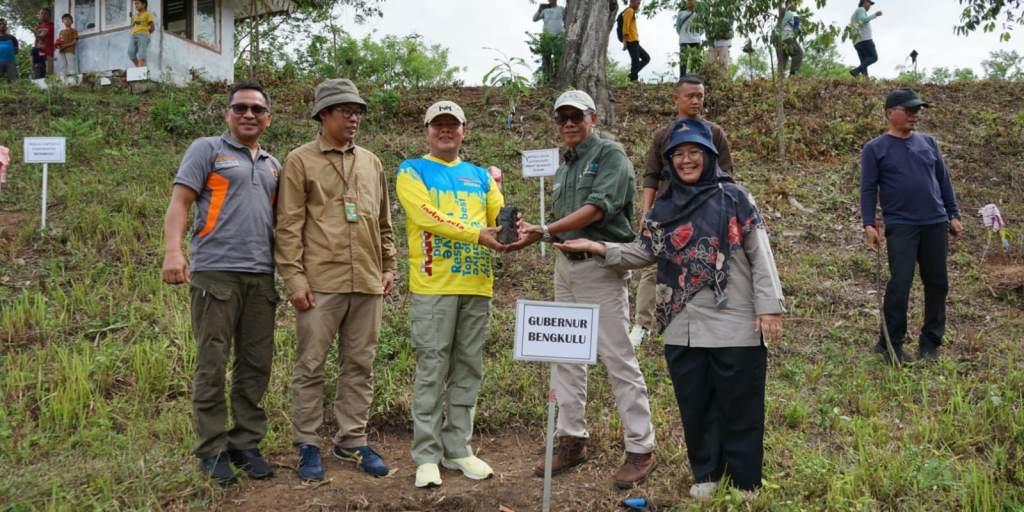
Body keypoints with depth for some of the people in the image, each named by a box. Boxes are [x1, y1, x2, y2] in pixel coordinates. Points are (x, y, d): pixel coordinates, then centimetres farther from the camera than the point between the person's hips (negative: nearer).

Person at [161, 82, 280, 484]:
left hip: (262, 275, 5)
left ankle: (246, 443, 16)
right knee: (212, 365, -1)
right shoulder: (207, 149, 4)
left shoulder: (273, 165, 20)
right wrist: (172, 250, -18)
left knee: (256, 365, 6)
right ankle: (212, 449, 8)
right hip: (216, 271, -5)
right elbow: (180, 201, -4)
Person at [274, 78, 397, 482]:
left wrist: (388, 266, 13)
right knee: (311, 366, 3)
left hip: (367, 283, 5)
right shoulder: (300, 161, 0)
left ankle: (352, 441, 19)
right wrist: (294, 277, -11)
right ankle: (308, 445, 13)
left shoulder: (371, 162, 15)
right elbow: (289, 226, -5)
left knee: (359, 365, 9)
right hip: (320, 282, -4)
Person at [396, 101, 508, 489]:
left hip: (476, 285, 5)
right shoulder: (412, 171, 3)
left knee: (468, 369, 9)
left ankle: (458, 449, 20)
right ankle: (427, 455, 5)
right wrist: (478, 234, -20)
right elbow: (427, 217, -12)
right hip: (433, 285, -5)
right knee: (432, 371, -2)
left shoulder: (480, 176, 18)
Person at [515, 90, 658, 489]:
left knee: (618, 358, -5)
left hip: (601, 265, -8)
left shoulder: (610, 154, -7)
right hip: (565, 265, 8)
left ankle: (641, 448, 3)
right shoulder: (564, 167, 16)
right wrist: (534, 233, 3)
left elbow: (597, 208, -20)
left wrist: (546, 231, -25)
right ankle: (571, 439, 21)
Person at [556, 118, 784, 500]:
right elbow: (643, 253, 13)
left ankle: (744, 483, 18)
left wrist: (769, 306, -7)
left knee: (739, 407, 5)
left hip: (735, 326, -4)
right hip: (683, 329, 4)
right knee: (695, 405, 13)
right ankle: (706, 475, 29)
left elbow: (760, 256, -3)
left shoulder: (734, 198, -2)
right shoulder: (663, 208, 11)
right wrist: (598, 249, -1)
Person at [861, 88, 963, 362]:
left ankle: (931, 343, 19)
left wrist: (954, 215, 12)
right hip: (900, 226, -5)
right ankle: (890, 344, 2)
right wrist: (869, 224, -10)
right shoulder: (875, 149, 1)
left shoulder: (928, 142, 13)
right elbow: (868, 189, -2)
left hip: (936, 224, 5)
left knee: (938, 284, 7)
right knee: (900, 284, -9)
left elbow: (944, 181, 16)